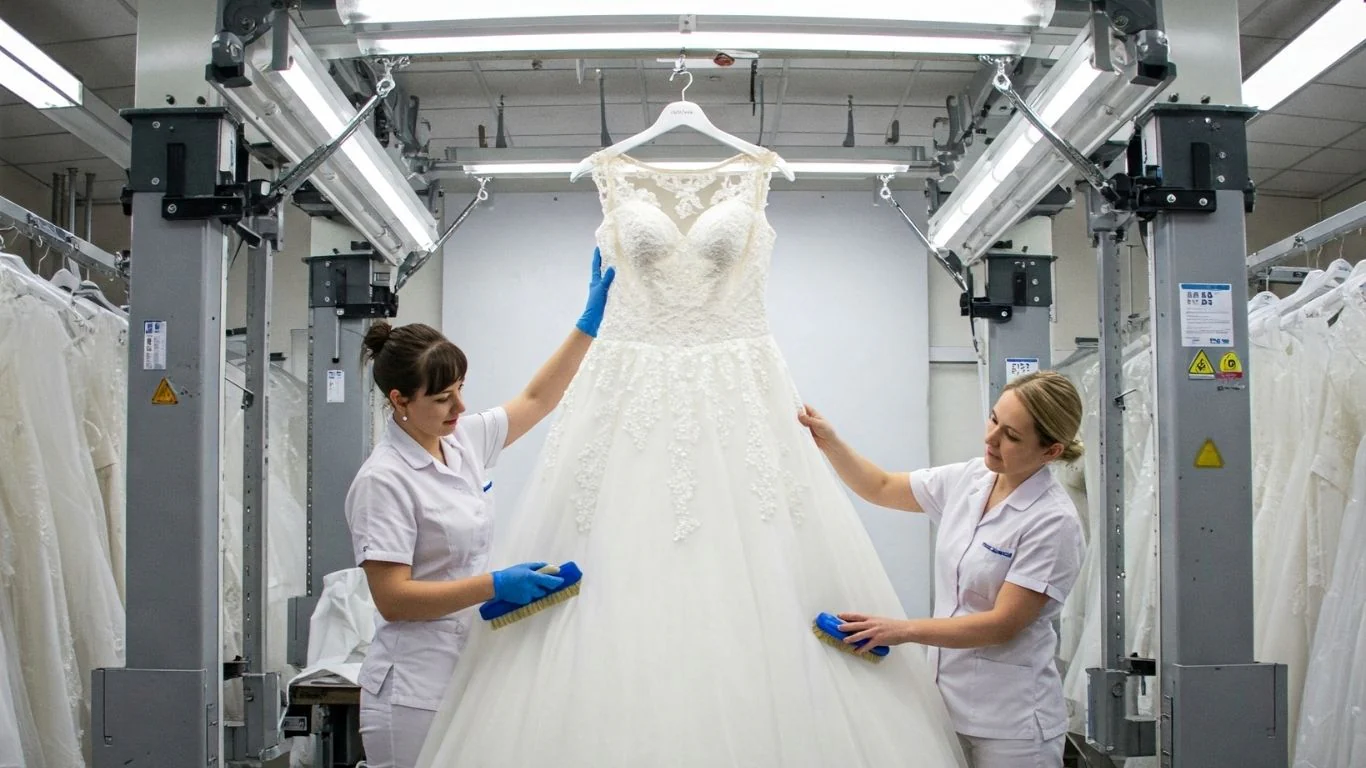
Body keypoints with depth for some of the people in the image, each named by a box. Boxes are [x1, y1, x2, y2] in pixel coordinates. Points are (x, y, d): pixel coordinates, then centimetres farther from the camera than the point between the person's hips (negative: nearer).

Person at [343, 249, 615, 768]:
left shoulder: (464, 440, 6)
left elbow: (537, 399, 19)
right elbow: (392, 599, -18)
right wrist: (496, 586, -23)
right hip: (417, 691, -7)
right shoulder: (384, 480, -15)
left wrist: (589, 322, 12)